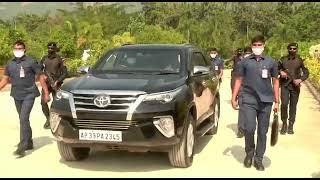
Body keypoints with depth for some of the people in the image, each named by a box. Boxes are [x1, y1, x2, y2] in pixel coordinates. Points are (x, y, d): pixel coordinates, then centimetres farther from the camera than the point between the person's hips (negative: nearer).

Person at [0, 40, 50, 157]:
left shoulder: (31, 62, -4)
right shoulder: (10, 64, 10)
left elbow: (41, 77, -2)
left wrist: (46, 93, -5)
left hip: (29, 94, -5)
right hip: (17, 96, 5)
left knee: (24, 118, -15)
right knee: (24, 120, 13)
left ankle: (22, 147, -14)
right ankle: (29, 143, 28)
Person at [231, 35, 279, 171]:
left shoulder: (271, 62, 7)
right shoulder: (244, 62, 5)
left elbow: (275, 81, 11)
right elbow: (238, 80, 9)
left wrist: (276, 101, 8)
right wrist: (234, 98, 4)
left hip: (266, 101, 2)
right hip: (248, 100, -1)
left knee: (262, 131, 6)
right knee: (249, 128, -10)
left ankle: (258, 159, 20)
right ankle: (249, 153, 17)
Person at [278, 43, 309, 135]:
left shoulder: (299, 60, 5)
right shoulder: (283, 59, 5)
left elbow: (306, 72, 5)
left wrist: (300, 79, -13)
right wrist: (280, 72, -7)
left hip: (295, 86, 0)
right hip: (285, 85, 0)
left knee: (293, 106, 4)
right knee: (284, 104, -13)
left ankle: (290, 126, 15)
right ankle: (284, 124, 5)